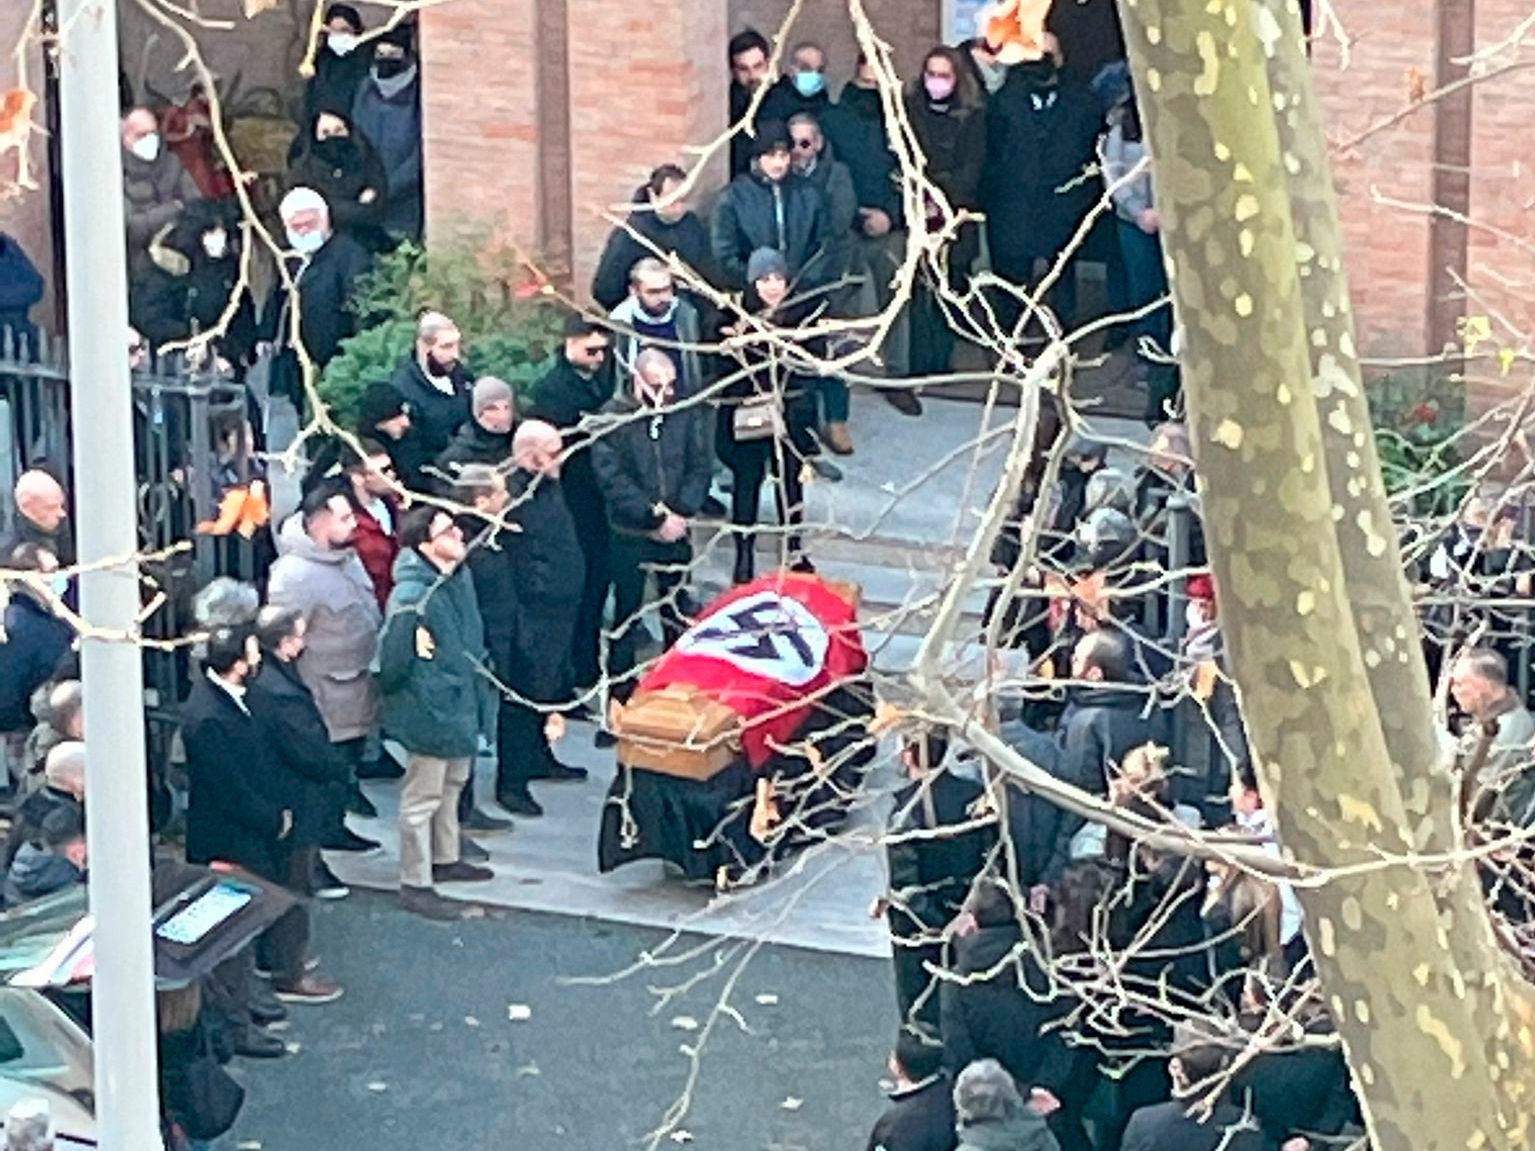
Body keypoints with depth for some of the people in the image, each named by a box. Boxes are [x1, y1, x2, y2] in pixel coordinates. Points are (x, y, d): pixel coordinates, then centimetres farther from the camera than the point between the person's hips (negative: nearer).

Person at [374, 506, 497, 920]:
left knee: (452, 783, 25)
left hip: (461, 704, 9)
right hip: (429, 711, -9)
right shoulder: (411, 597, -30)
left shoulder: (460, 577, -1)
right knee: (422, 798, 3)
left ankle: (445, 859, 44)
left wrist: (478, 693, 19)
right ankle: (415, 885, 14)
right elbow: (391, 659, -22)